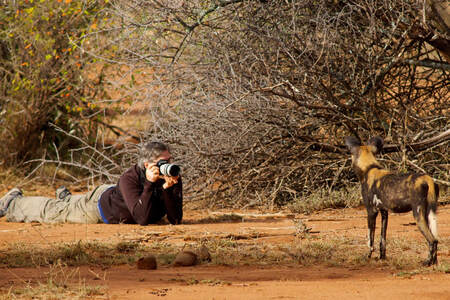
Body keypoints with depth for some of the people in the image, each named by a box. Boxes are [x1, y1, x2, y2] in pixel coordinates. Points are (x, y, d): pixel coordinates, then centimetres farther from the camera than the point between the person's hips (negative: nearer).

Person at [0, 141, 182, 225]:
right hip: (99, 203, -5)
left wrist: (168, 188, -45)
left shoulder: (174, 178, -27)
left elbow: (176, 220, -32)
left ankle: (65, 197, 68)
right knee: (50, 212, 18)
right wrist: (150, 184, -54)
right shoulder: (130, 178, -41)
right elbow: (142, 219, -49)